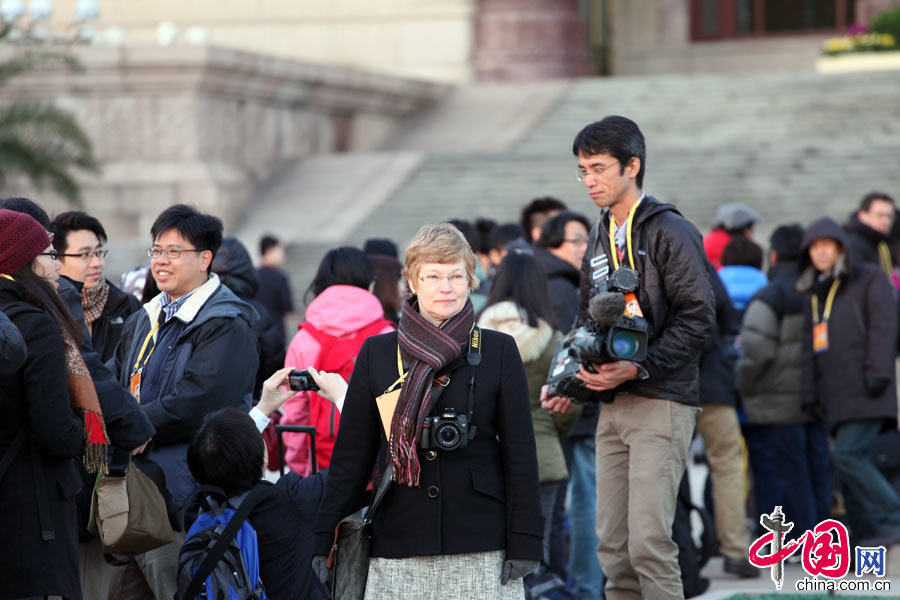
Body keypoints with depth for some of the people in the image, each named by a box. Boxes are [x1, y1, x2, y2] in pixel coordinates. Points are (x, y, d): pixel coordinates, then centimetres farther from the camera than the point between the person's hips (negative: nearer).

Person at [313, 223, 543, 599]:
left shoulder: (498, 352, 5)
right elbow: (352, 452, 10)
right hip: (398, 547, 1)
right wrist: (325, 540, 6)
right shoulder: (377, 353, 9)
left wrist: (523, 544, -2)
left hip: (482, 551, -1)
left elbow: (519, 453, 4)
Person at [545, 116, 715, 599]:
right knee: (611, 544, 6)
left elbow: (697, 319, -12)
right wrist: (568, 381, 8)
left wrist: (638, 367, -20)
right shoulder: (599, 238, 17)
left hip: (661, 405, -8)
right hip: (612, 406, 8)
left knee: (648, 541, -13)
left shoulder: (670, 232, -6)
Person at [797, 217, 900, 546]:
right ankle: (866, 533, 2)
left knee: (849, 455, -18)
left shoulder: (869, 280, 4)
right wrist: (810, 393, 11)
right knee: (846, 461, 1)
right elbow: (810, 346, 20)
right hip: (836, 396, 7)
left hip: (865, 392, -7)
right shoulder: (813, 293, 22)